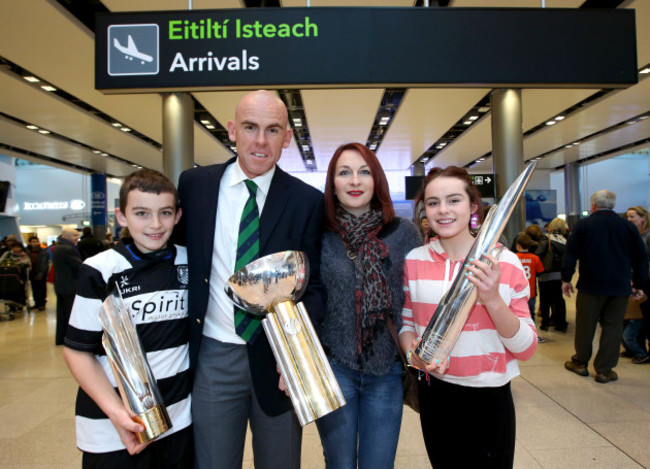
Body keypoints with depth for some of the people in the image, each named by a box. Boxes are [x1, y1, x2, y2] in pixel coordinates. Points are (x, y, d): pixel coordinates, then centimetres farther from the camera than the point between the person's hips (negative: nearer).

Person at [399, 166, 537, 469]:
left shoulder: (504, 262, -8)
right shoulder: (413, 261, -3)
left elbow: (526, 348, -8)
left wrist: (492, 299, -24)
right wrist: (412, 353, -13)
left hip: (490, 399, -1)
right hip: (435, 396, 2)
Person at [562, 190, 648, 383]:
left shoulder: (583, 224, -2)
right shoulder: (628, 226, 5)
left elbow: (571, 253, -3)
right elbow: (641, 258, 8)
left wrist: (566, 279, 3)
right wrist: (639, 285, 15)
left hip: (591, 285, -1)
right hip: (620, 286, 2)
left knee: (585, 325, 9)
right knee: (612, 326, 6)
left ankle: (580, 362, 21)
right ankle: (604, 370, 9)